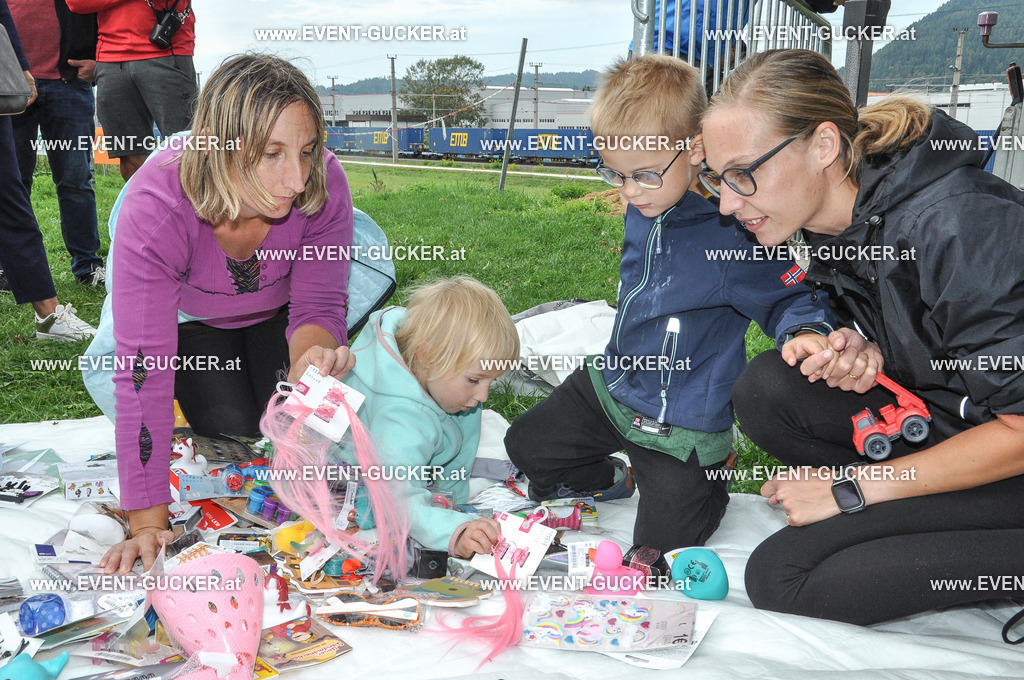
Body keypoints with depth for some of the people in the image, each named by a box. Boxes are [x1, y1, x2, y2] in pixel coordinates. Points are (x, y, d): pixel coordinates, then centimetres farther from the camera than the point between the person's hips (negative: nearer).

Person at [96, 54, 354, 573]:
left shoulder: (323, 185, -35)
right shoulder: (155, 210, -41)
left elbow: (318, 306, -21)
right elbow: (144, 371, -38)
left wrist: (312, 353, -47)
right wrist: (147, 522, -37)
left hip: (277, 305, 2)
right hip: (191, 312, -1)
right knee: (232, 425, -14)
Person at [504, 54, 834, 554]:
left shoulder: (730, 235, -26)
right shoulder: (643, 213, -4)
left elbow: (788, 298, -20)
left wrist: (807, 333, -38)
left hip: (681, 427, -6)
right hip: (610, 386, 7)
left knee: (661, 542, -1)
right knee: (525, 445, 12)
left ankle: (708, 485, 31)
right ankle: (610, 482, 35)